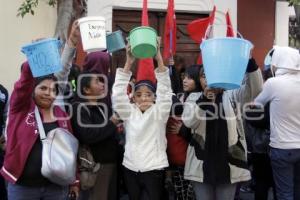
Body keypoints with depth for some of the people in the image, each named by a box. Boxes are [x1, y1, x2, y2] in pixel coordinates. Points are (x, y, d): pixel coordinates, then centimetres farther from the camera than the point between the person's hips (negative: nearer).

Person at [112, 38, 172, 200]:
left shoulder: (158, 112, -1)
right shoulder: (129, 112, 5)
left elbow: (165, 91, -14)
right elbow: (118, 94, -8)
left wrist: (159, 59, -25)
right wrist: (128, 63, -19)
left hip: (154, 169, -3)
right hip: (130, 169, 3)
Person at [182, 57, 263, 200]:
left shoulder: (232, 95, 3)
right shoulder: (194, 97, 4)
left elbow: (255, 89, -14)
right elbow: (188, 121, -11)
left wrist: (249, 61, -28)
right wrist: (204, 98, -24)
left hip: (228, 164, 0)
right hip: (201, 165, 1)